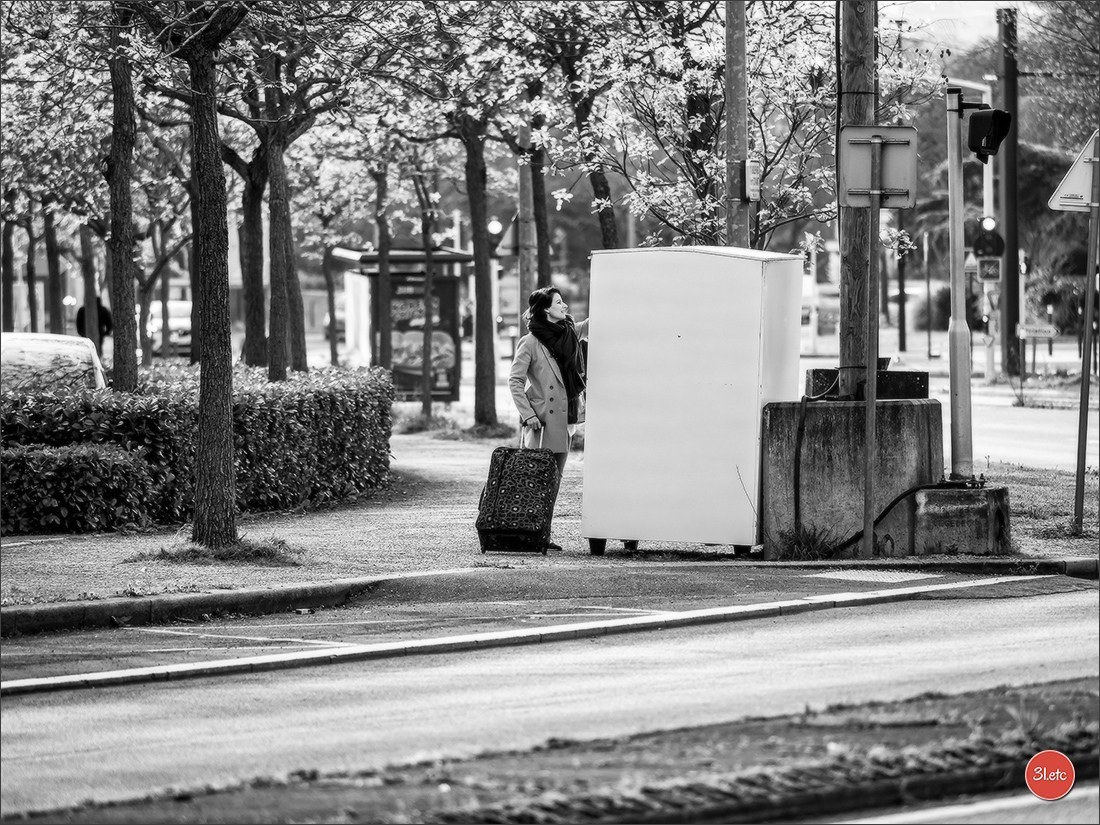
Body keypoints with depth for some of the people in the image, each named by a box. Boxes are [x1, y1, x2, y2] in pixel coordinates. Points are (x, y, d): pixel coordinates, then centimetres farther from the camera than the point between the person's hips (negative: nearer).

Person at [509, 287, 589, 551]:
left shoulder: (570, 332, 10)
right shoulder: (530, 343, -7)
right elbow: (515, 381, -7)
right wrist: (528, 415, -14)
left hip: (565, 416, 7)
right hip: (542, 419, -7)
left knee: (555, 479, 7)